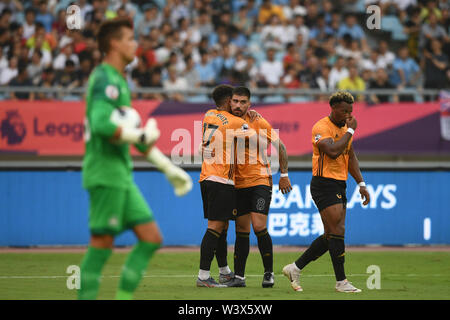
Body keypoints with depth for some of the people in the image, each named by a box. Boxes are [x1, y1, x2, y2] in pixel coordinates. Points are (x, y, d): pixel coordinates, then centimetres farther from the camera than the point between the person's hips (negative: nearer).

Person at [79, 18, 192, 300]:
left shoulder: (119, 82, 20)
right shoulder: (106, 80, -12)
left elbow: (130, 131, 28)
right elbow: (101, 125, -27)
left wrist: (169, 168, 28)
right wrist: (142, 136, -18)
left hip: (122, 174, 10)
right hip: (106, 172, -10)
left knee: (152, 238, 5)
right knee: (102, 244, -8)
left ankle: (123, 297, 6)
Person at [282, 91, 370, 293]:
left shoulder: (344, 128, 15)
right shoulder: (321, 127, -13)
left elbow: (350, 157, 21)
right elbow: (333, 151, -28)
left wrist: (361, 184, 15)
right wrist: (350, 131, -19)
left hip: (339, 186, 9)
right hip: (324, 184, -9)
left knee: (331, 236, 8)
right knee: (337, 232, -12)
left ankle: (295, 268, 19)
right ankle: (341, 282, -7)